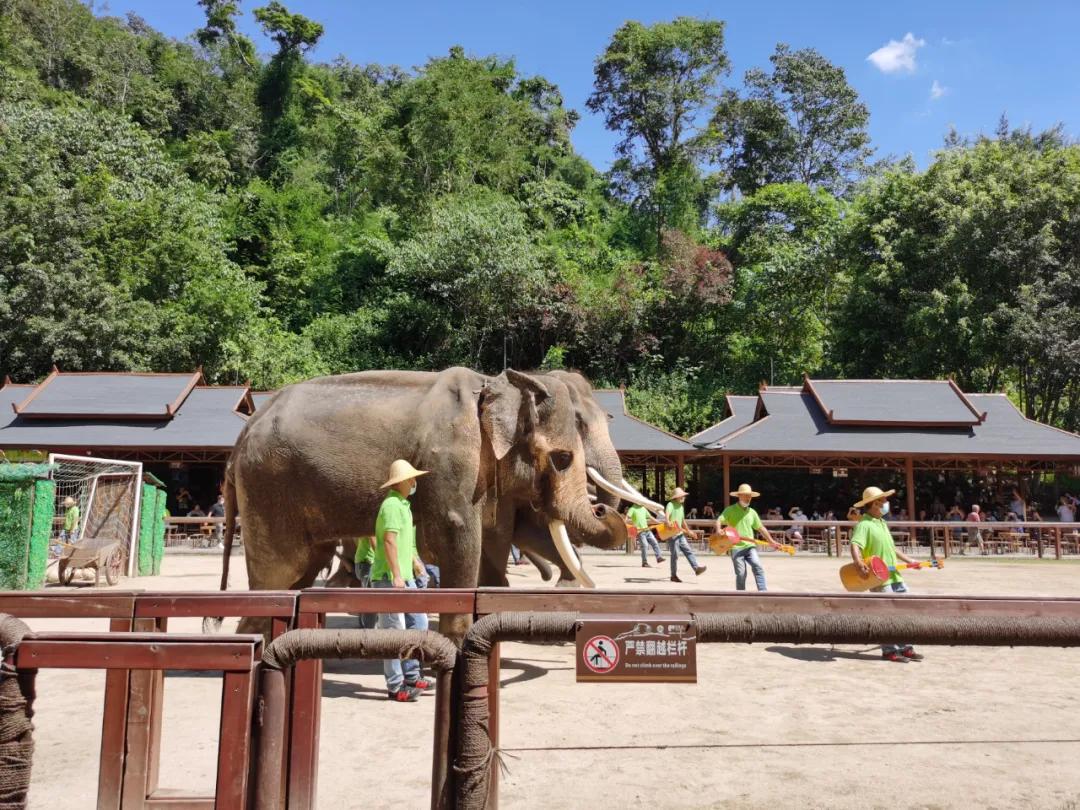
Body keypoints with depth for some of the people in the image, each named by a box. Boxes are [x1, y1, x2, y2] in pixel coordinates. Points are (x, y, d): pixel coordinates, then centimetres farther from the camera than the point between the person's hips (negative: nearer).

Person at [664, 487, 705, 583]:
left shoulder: (681, 506, 16)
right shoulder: (671, 504, -11)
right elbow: (667, 512, -32)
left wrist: (688, 531, 32)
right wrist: (668, 521, -53)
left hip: (680, 533, 8)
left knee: (688, 550, -3)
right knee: (675, 554, -3)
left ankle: (696, 568, -8)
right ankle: (674, 575, 6)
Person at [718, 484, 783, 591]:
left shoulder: (752, 512, 13)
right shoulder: (730, 510, 0)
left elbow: (761, 528, 19)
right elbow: (719, 521, -10)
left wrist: (771, 542, 18)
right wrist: (719, 531, -31)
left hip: (750, 546, 3)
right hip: (736, 547, -3)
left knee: (757, 566, -18)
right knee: (741, 573, -3)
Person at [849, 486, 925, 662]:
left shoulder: (882, 523, 17)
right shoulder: (864, 524, -14)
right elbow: (855, 545, -28)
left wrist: (908, 560, 25)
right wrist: (860, 565, -43)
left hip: (894, 575, 9)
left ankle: (905, 648, 21)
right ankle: (890, 651, 11)